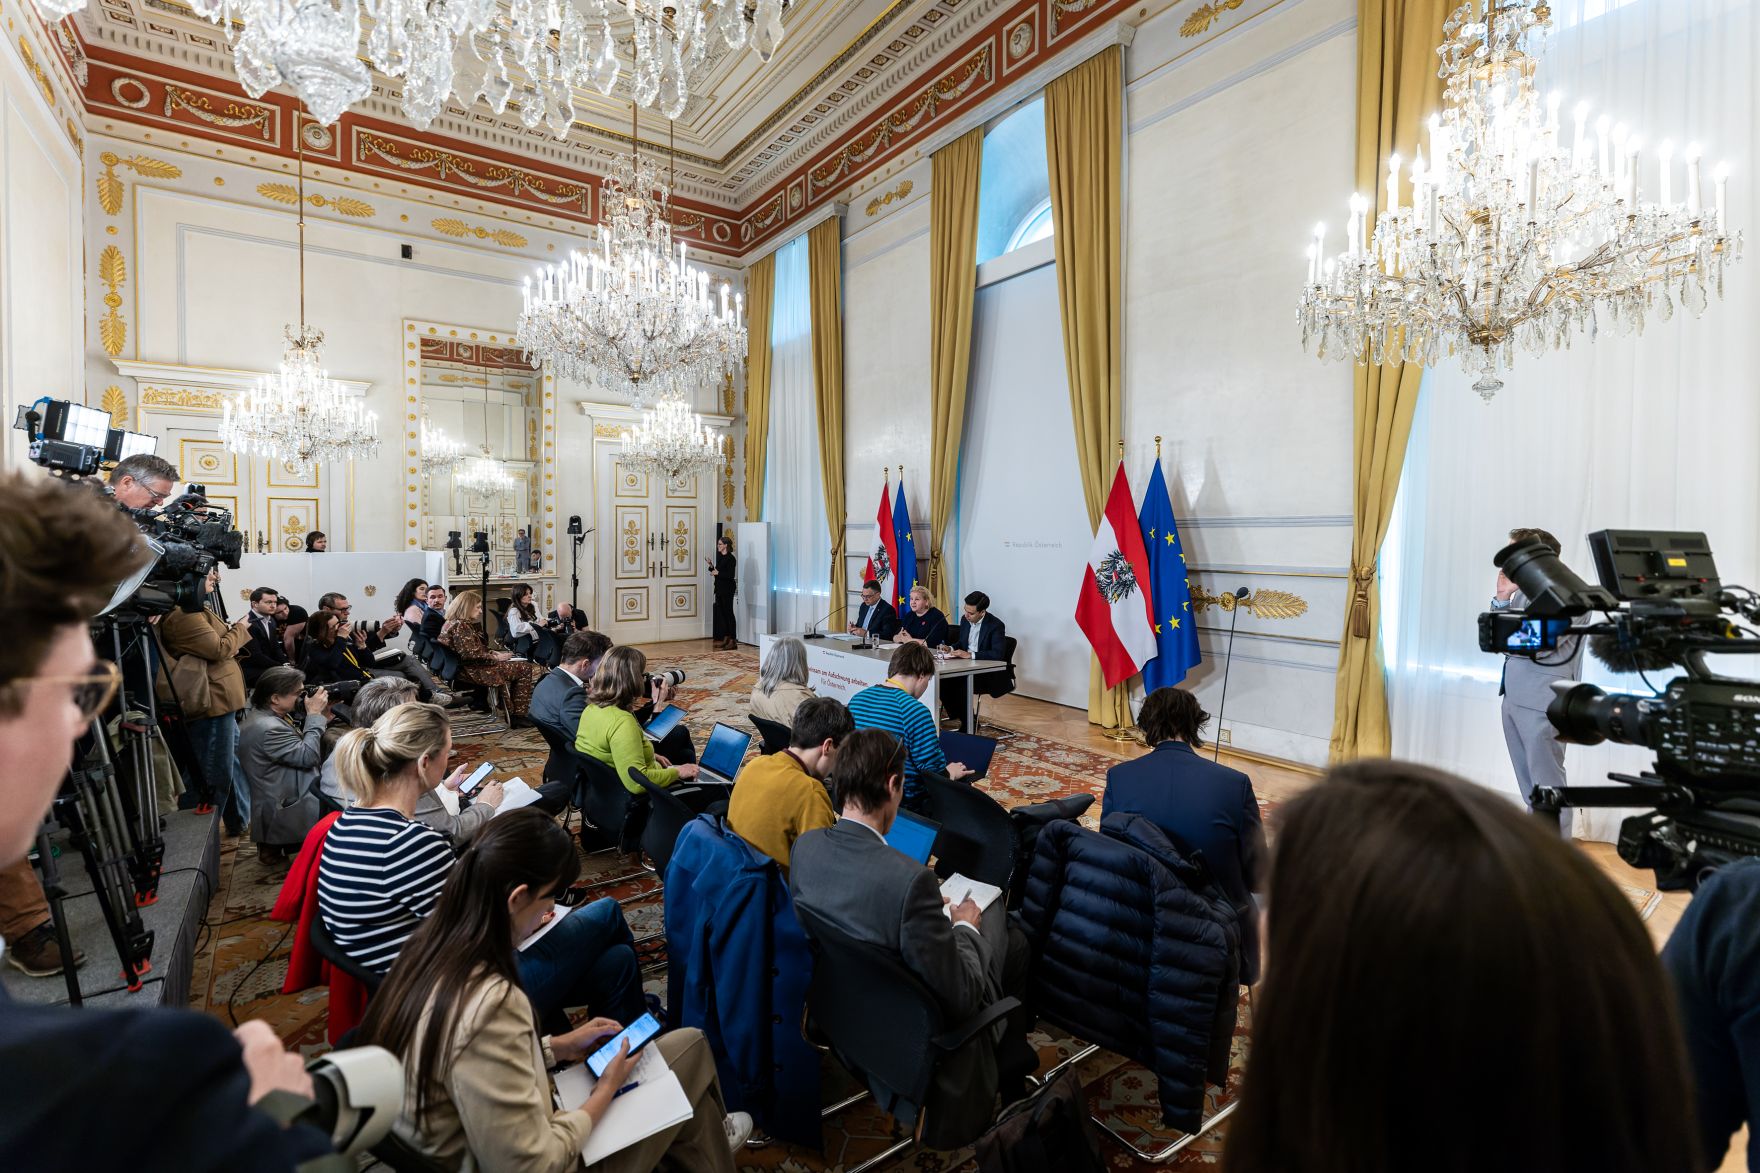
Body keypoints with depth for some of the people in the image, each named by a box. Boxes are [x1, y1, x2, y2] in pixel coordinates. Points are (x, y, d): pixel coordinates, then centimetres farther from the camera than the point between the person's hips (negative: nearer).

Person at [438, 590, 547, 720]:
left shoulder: (453, 623, 16)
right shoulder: (460, 625, -16)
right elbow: (470, 654, -25)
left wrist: (493, 653, 8)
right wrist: (495, 658, -15)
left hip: (470, 669, 11)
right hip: (474, 672, -11)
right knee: (526, 668, -11)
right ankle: (519, 715, -7)